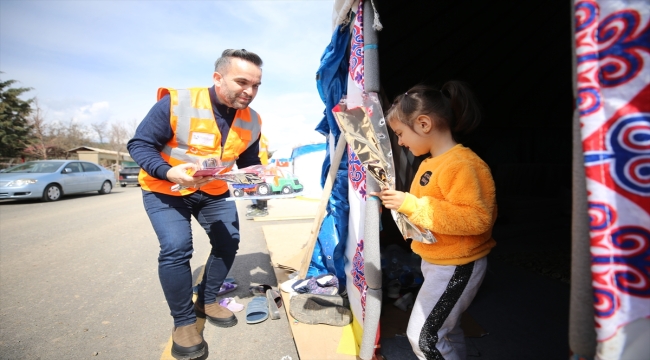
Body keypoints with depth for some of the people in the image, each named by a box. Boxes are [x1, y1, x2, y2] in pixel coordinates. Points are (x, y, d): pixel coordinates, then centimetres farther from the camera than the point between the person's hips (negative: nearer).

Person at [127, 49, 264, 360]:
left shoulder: (251, 121, -9)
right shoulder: (176, 103, -25)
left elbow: (248, 164, 3)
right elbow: (139, 144, -19)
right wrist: (170, 172, -37)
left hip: (213, 191, 5)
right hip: (165, 190, -5)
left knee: (228, 241, 3)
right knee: (176, 248, -19)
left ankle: (207, 301, 27)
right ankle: (183, 321, 4)